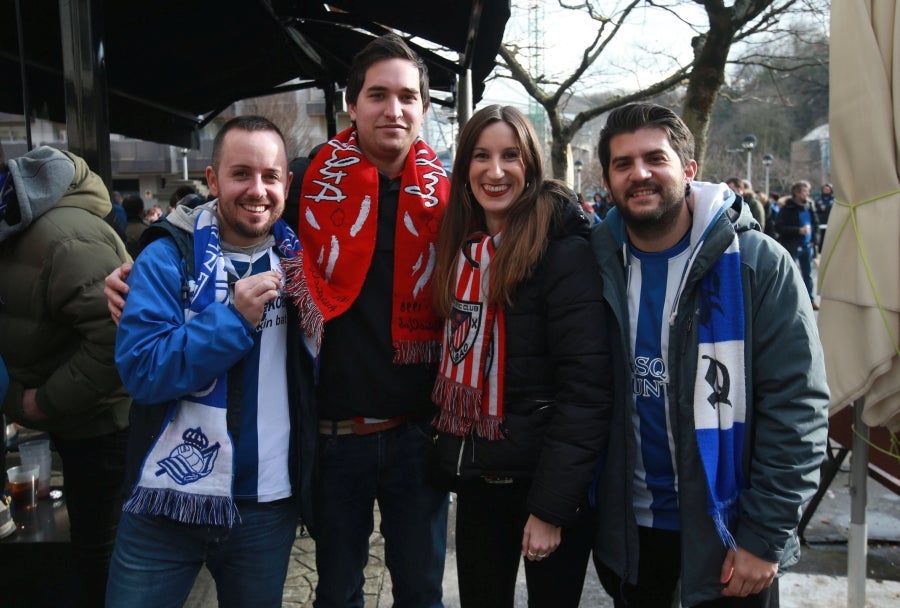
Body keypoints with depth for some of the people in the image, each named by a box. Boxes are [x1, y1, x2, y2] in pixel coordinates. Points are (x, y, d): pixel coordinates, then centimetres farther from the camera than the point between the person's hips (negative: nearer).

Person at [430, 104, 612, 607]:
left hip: (544, 478, -5)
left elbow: (586, 387, -18)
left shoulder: (564, 249, -14)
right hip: (476, 473, 6)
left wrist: (552, 504, -19)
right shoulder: (463, 247, 6)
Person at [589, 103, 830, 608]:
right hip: (627, 528, 3)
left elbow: (797, 406, -14)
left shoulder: (759, 263, -13)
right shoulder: (597, 263, -4)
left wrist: (765, 538, -14)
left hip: (726, 529, -2)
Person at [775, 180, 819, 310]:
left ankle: (810, 300, 22)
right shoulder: (787, 208, -11)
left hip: (807, 246, 6)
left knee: (808, 275, 13)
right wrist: (799, 230, -21)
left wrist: (813, 239, 5)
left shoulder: (810, 206, 7)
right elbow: (779, 227, -17)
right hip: (791, 246, -6)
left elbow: (815, 224, 19)